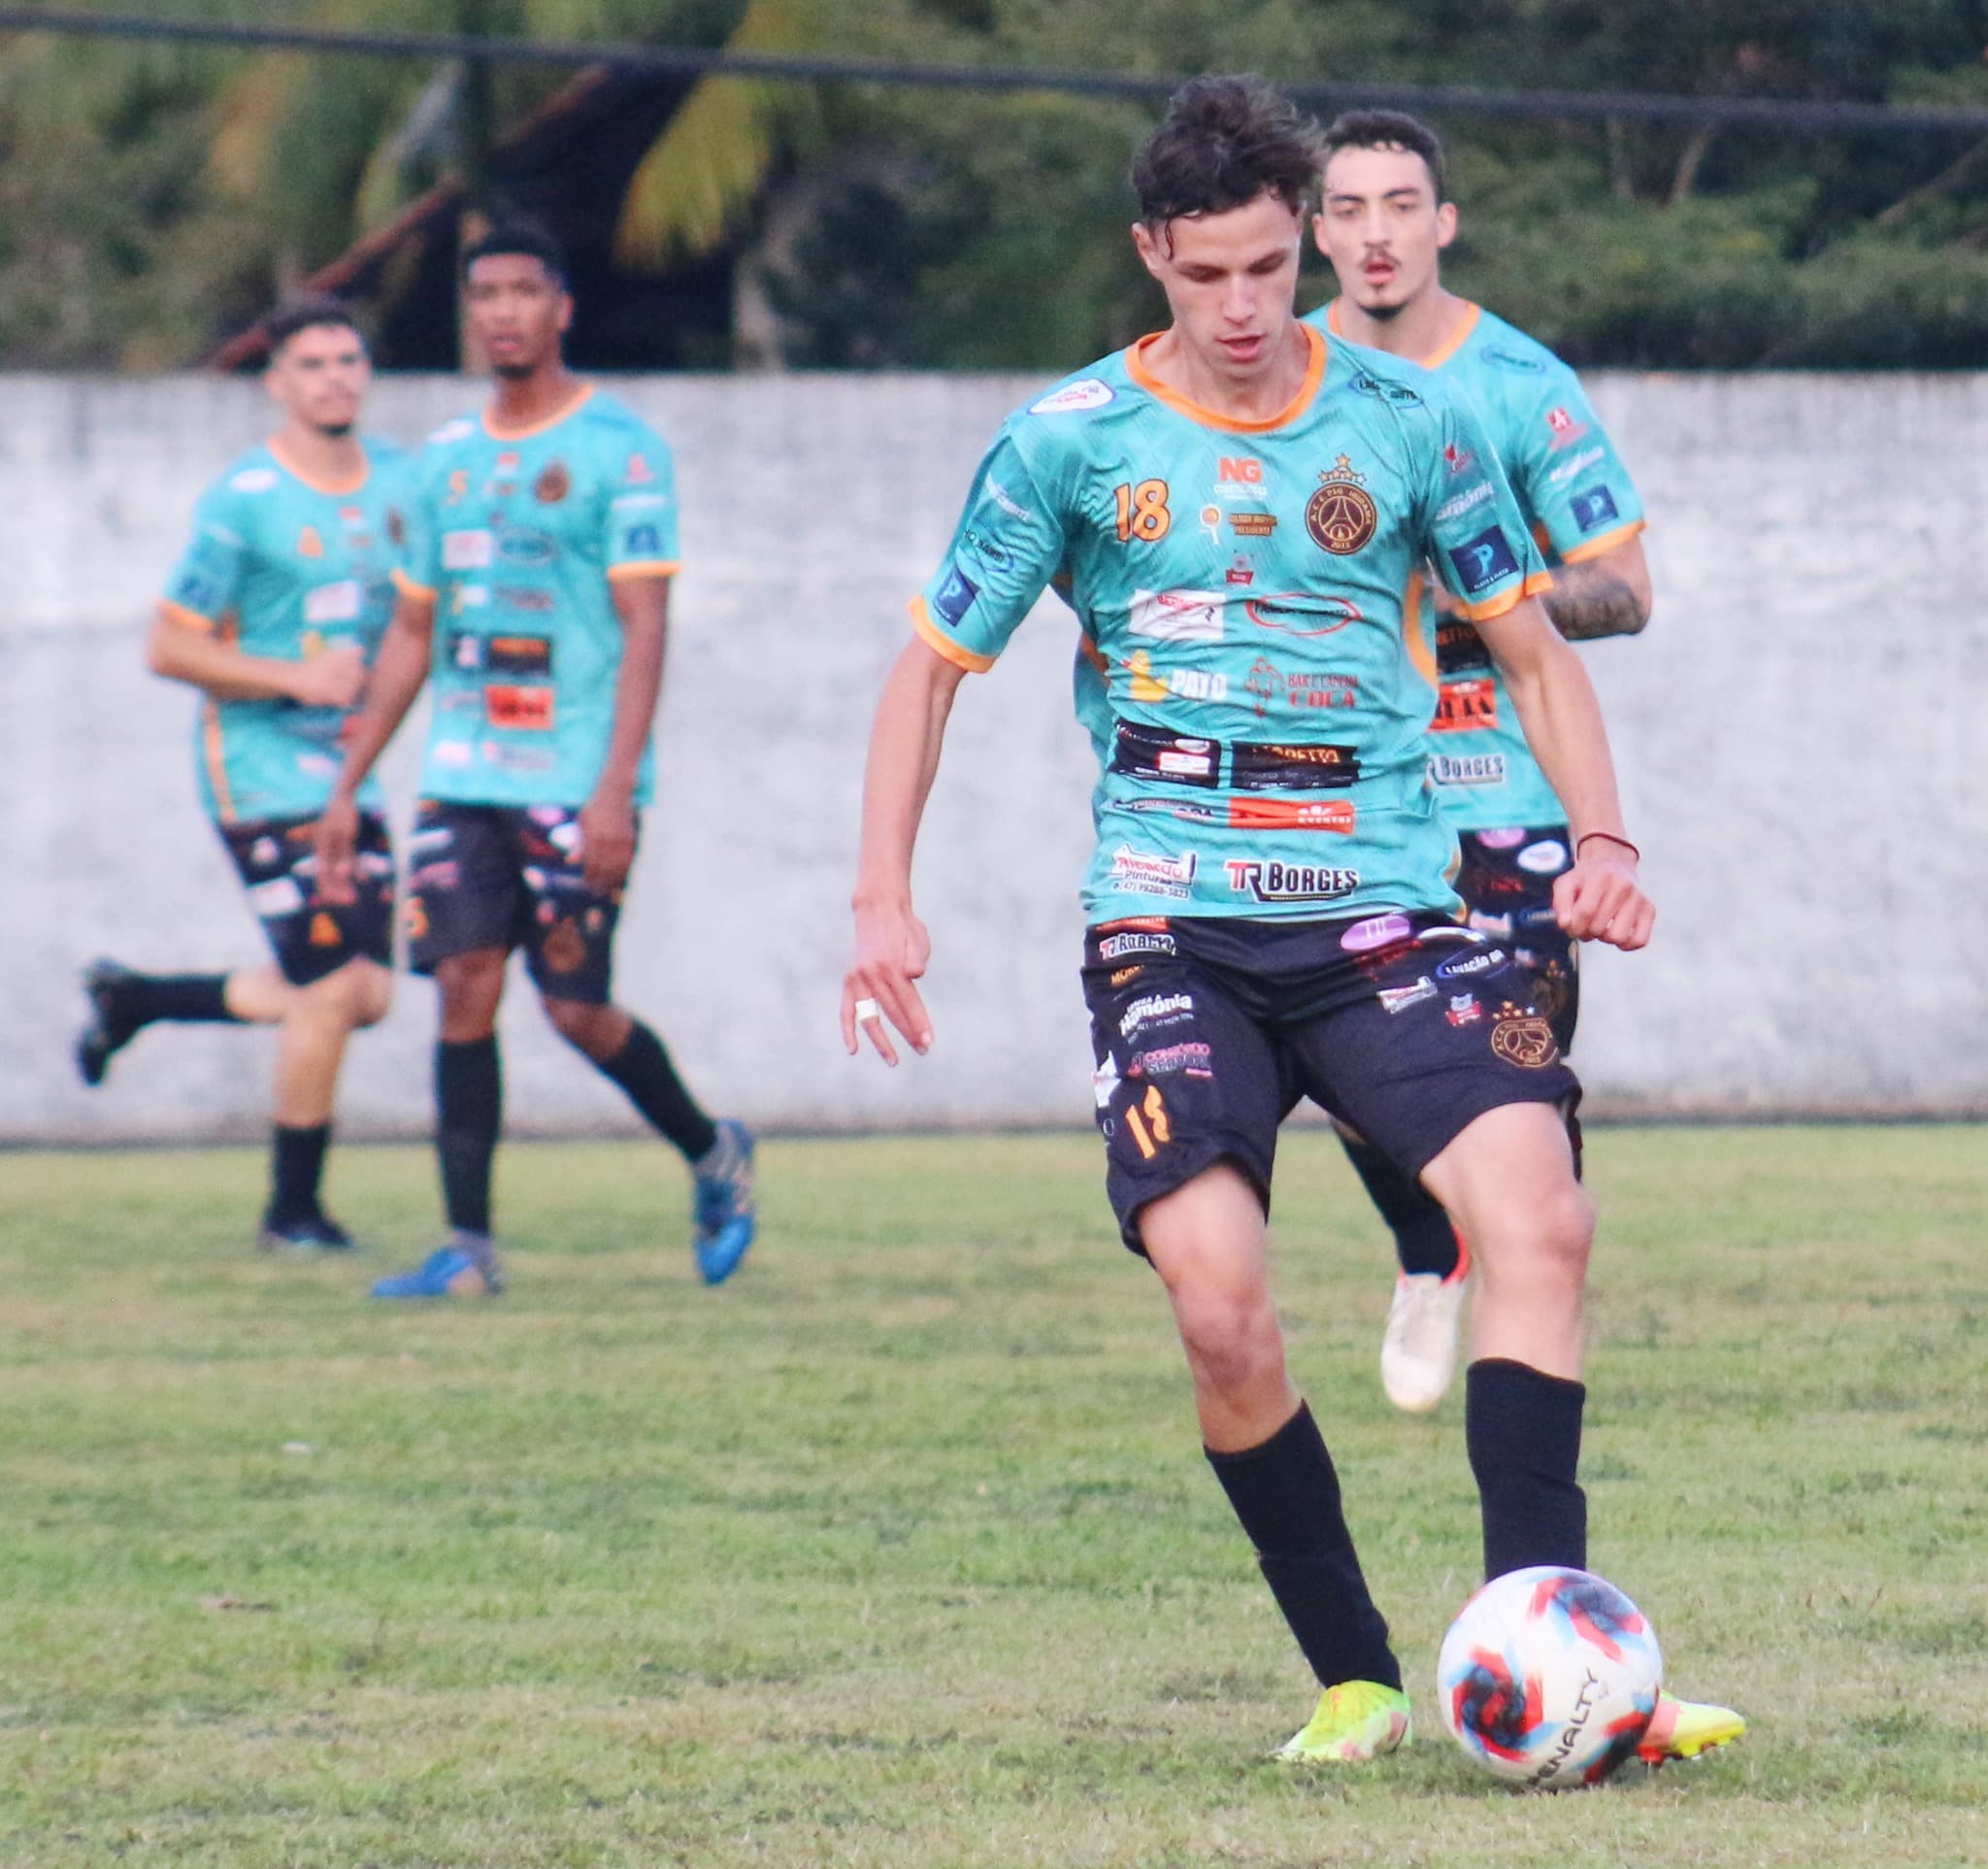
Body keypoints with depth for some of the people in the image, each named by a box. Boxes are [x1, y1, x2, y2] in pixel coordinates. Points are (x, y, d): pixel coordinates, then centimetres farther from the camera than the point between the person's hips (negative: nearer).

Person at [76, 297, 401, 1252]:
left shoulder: (398, 480, 7)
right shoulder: (242, 501, -13)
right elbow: (170, 647, -12)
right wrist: (297, 679, -20)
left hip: (350, 770, 7)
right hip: (262, 769, -7)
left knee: (364, 995, 6)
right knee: (331, 988, -11)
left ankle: (134, 998, 25)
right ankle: (292, 1210, 5)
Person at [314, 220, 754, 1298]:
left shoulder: (619, 450, -5)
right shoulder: (448, 459, 14)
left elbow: (643, 627, -10)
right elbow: (412, 633, 19)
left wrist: (615, 789, -19)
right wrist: (348, 786, 16)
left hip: (575, 785, -5)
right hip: (460, 778, 5)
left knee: (576, 1008, -4)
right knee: (463, 988, -4)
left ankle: (712, 1156, 21)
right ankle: (467, 1246, -2)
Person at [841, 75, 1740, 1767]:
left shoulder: (1407, 419, 6)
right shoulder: (1073, 439, 3)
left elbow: (1531, 647, 16)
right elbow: (934, 666, 11)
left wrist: (1602, 837, 0)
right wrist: (883, 901, 0)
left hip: (1385, 909, 1)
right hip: (1172, 927, -1)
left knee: (1538, 1215, -21)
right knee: (1219, 1302, -18)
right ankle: (1355, 1679, -2)